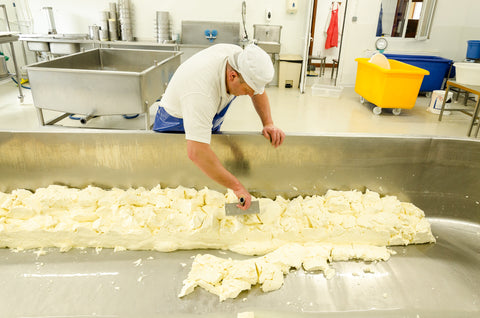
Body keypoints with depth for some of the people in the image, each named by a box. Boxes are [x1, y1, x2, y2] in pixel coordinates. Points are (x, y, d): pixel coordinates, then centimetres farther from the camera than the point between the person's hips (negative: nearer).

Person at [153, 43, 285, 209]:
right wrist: (236, 186, -46)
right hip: (176, 126, -6)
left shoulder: (239, 57, -23)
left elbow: (258, 91, -3)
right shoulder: (201, 91, -46)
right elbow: (196, 153, -50)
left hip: (207, 118, 7)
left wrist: (268, 123, -18)